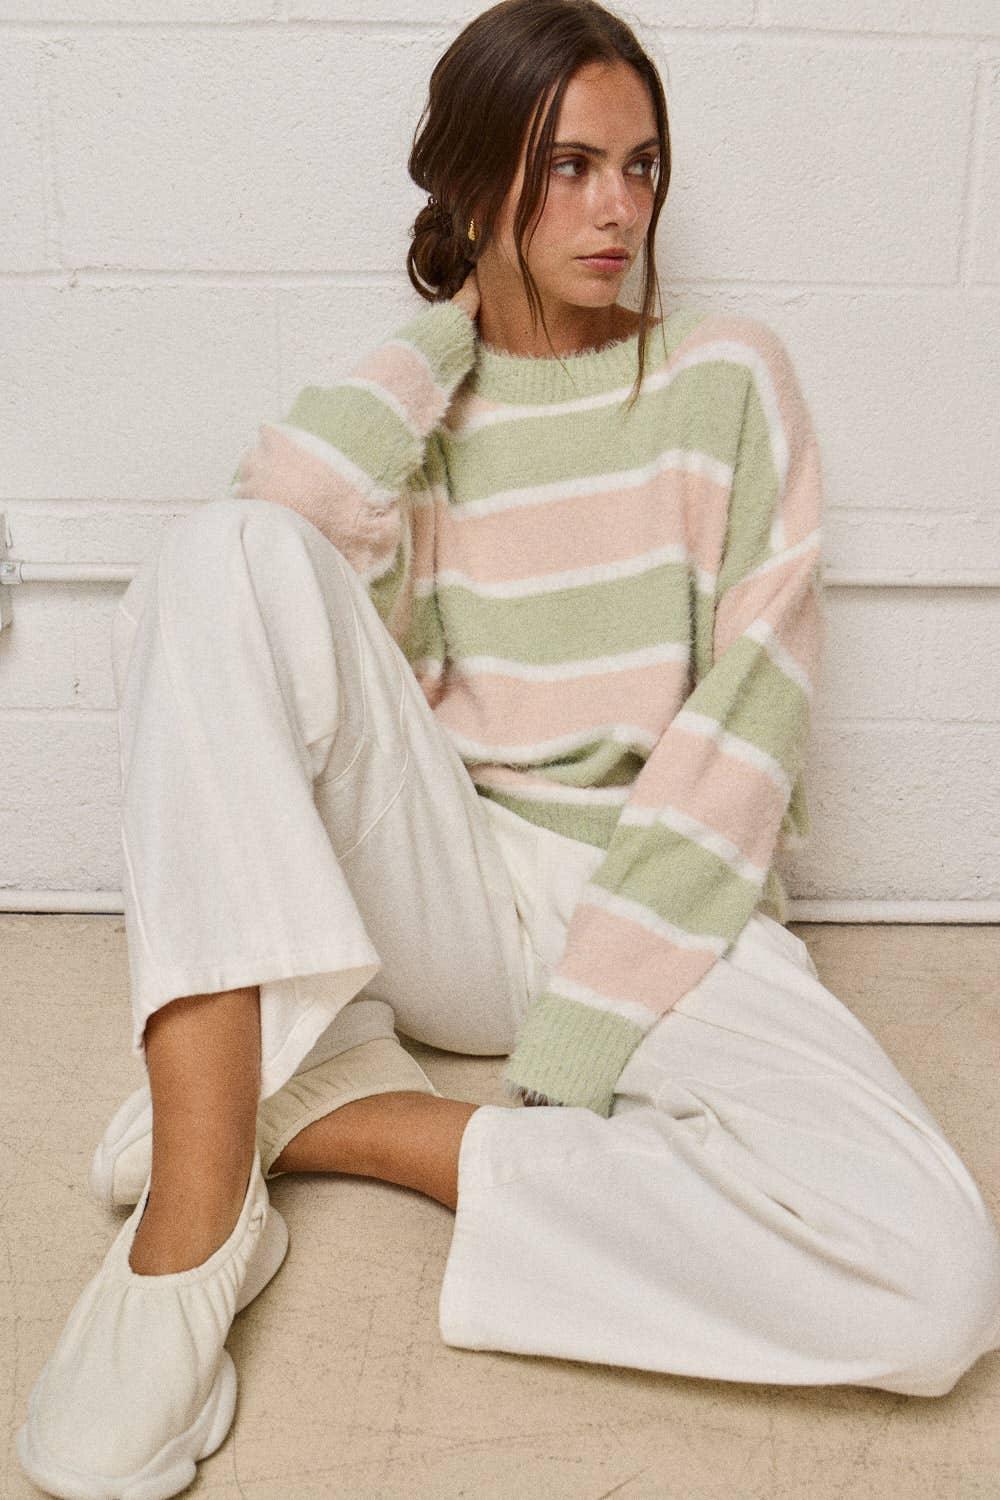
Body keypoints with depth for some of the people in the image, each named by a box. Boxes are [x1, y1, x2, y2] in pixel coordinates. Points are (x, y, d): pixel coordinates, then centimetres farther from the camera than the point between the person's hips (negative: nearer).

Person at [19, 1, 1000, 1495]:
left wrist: (583, 1028, -13)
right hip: (436, 891, 1)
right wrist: (443, 328, -1)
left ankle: (329, 1111, -16)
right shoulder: (398, 405, 10)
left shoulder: (726, 379, 4)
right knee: (230, 551, -25)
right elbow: (287, 540, -14)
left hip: (660, 907, 0)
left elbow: (752, 710, -6)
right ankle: (191, 1224, -27)